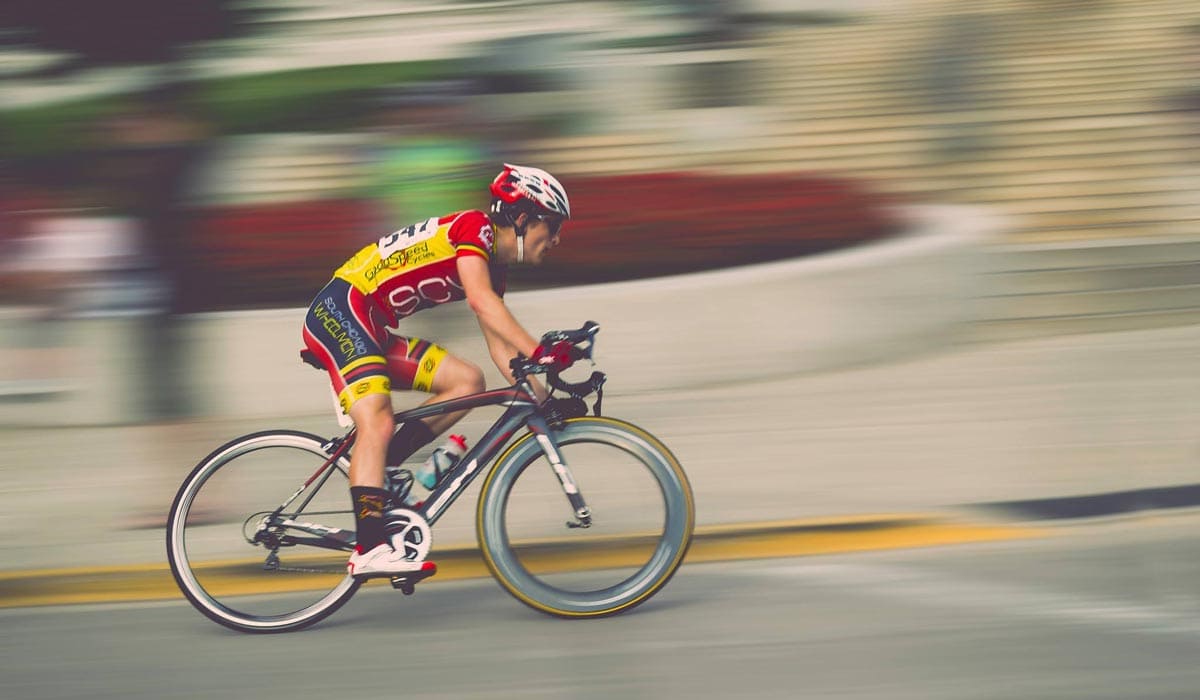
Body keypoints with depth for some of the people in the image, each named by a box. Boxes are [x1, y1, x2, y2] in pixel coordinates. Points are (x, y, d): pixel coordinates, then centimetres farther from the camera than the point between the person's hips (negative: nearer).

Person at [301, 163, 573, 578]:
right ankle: (369, 551, -29)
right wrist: (539, 354, -33)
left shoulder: (495, 266, 16)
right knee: (377, 424, -24)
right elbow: (480, 300, -28)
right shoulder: (475, 227, -12)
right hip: (340, 311, -10)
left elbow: (499, 346, 15)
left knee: (467, 382, -1)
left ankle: (374, 471, -2)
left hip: (373, 330, 10)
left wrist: (539, 397, 4)